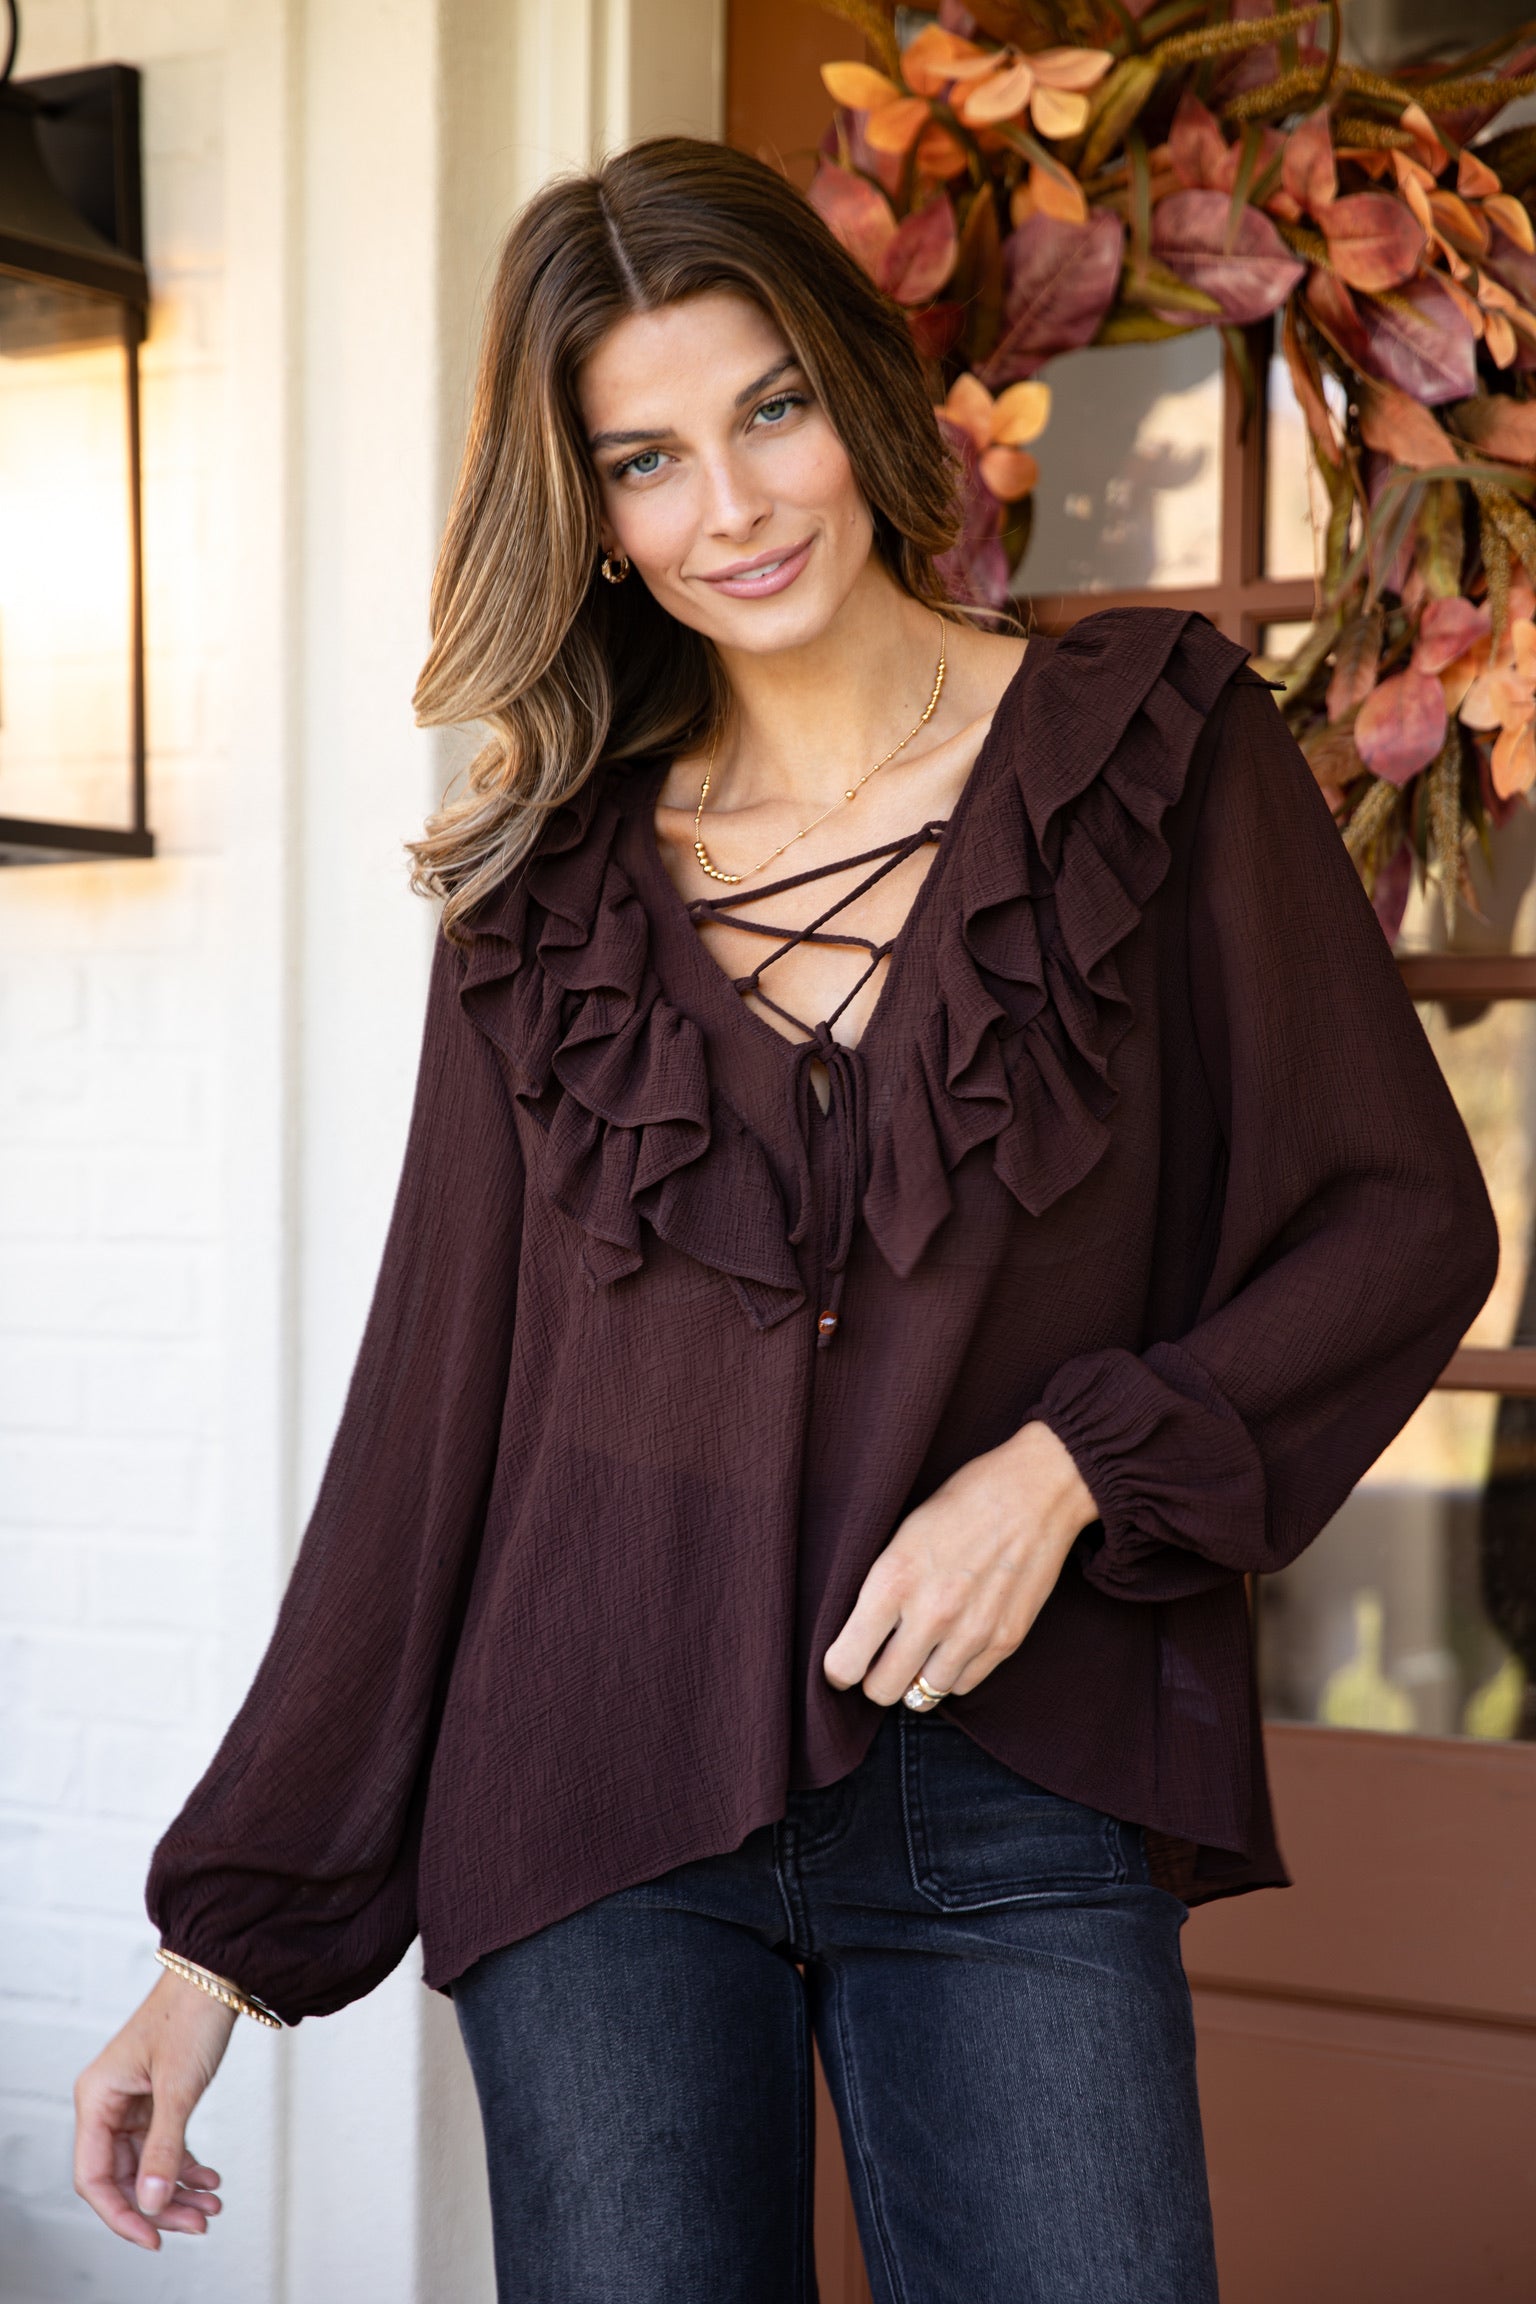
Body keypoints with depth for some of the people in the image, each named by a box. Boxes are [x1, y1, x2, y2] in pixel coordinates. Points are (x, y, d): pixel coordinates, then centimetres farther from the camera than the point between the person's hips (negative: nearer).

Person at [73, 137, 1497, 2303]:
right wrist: (231, 1927, 5)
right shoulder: (548, 882, 7)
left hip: (1012, 1805, -1)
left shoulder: (1159, 753, 2)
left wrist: (1071, 1465, -13)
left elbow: (1401, 1220, 3)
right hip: (596, 1803, 2)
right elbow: (432, 1401, 7)